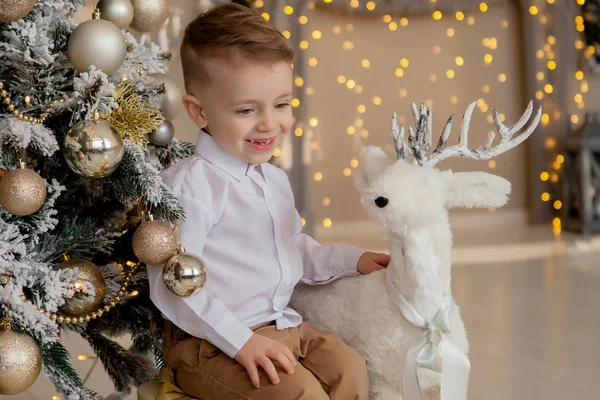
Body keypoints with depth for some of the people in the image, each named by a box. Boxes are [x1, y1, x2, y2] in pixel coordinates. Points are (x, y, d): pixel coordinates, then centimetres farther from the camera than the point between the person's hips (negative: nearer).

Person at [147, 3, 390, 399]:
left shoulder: (275, 179, 11)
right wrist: (239, 340, -24)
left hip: (281, 325, 8)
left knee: (350, 368, -7)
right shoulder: (191, 183, -18)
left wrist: (352, 260, 14)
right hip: (213, 343, -8)